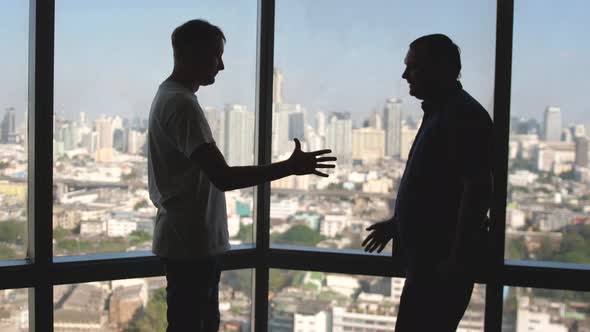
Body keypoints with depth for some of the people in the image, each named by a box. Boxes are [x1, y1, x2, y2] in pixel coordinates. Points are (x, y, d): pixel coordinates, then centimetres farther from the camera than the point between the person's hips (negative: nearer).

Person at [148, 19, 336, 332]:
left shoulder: (172, 95, 12)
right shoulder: (182, 104, -21)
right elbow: (223, 177, -28)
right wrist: (289, 166, -24)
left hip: (194, 239, 10)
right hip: (190, 242, -10)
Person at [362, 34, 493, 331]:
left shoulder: (463, 115, -15)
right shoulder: (440, 113, 16)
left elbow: (477, 189, -22)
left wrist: (457, 259, -23)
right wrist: (396, 224, 26)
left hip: (443, 258, -10)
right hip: (429, 256, 10)